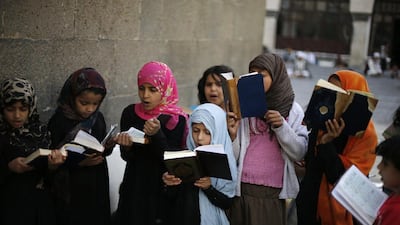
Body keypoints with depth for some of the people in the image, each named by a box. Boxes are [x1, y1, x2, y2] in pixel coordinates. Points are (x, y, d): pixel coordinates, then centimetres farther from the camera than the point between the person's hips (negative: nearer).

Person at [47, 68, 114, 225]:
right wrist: (79, 162, -24)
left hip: (97, 185, 5)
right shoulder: (59, 121, -14)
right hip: (71, 190, -5)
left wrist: (108, 147, -9)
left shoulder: (98, 118, 2)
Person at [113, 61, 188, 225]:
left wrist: (157, 135, -29)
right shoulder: (130, 113, -3)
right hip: (134, 188, 3)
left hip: (162, 191, -3)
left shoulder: (176, 119, -13)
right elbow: (127, 157, 0)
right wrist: (126, 147, -22)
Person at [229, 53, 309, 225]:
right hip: (241, 188, 0)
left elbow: (299, 153, -5)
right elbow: (232, 156, -1)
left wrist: (281, 126, -16)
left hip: (273, 192, 0)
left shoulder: (293, 110, 3)